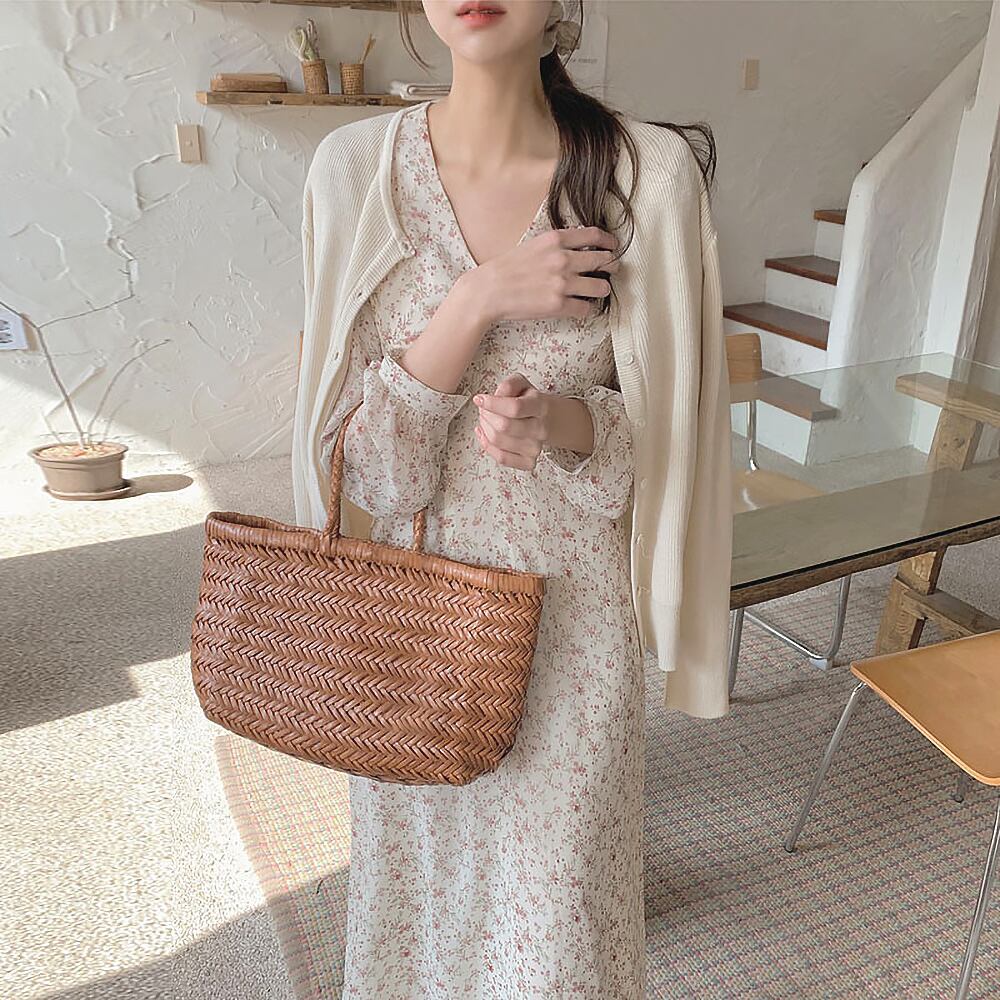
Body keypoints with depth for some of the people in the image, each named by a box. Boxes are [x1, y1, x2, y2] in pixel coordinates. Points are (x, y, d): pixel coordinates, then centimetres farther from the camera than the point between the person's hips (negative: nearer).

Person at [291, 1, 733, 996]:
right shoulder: (357, 164, -8)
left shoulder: (651, 172, -11)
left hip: (572, 604, -1)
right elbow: (370, 463, -10)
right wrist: (479, 298, -24)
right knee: (423, 865, 22)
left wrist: (563, 421, -24)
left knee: (556, 893, 14)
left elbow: (661, 425, -3)